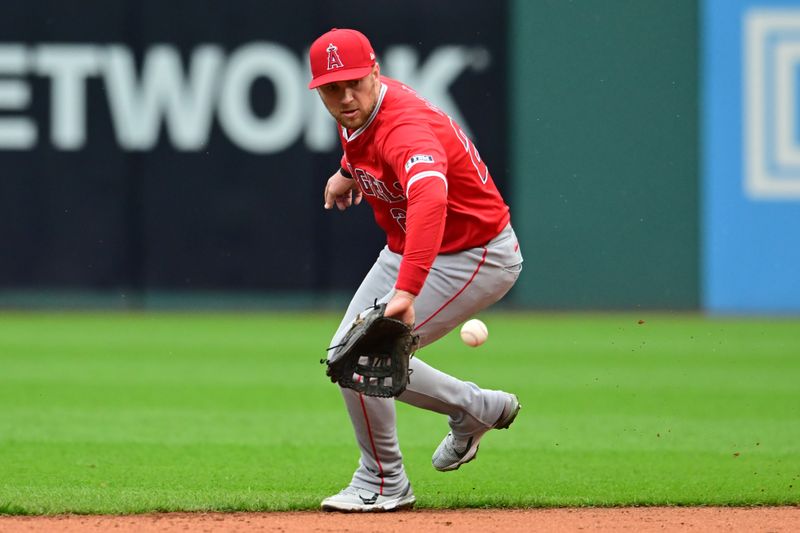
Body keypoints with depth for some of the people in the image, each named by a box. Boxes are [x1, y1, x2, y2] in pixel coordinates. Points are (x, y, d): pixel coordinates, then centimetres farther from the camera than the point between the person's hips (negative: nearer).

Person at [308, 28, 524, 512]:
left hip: (476, 257, -10)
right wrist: (349, 172, 23)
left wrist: (406, 291, -65)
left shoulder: (406, 126, -35)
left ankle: (383, 484, 4)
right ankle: (476, 408, 28)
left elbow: (430, 200, -55)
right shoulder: (356, 116, -7)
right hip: (405, 250, 10)